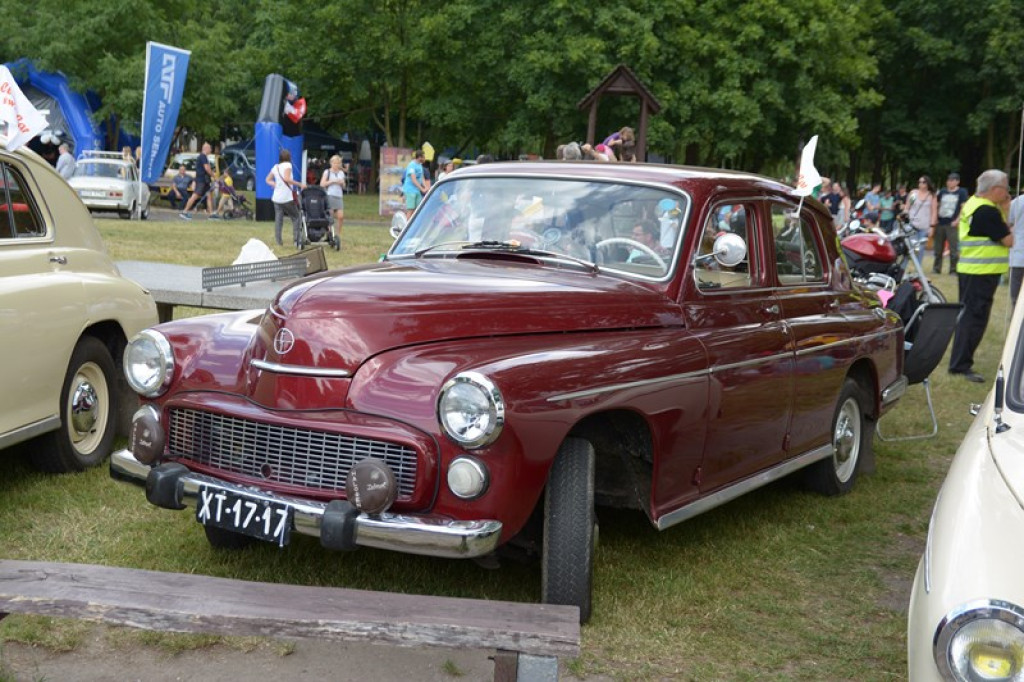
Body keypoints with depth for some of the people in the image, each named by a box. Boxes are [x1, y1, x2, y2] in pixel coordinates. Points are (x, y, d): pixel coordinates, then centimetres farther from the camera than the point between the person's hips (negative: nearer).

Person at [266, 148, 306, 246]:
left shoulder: (275, 167, 13)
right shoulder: (287, 165, -6)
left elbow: (268, 180, 19)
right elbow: (286, 179, -20)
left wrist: (274, 184, 11)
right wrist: (300, 184, -17)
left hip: (276, 197, 6)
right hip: (287, 197, -6)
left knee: (278, 220, 4)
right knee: (295, 217, 6)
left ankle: (278, 241, -1)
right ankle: (296, 239, -1)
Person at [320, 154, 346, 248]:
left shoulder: (341, 173, 18)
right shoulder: (327, 172, 5)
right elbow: (322, 184, -3)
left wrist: (342, 183, 1)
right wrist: (332, 181, -10)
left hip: (339, 196, 4)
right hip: (330, 195, -4)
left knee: (341, 216, -7)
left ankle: (337, 235, 4)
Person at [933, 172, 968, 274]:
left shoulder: (962, 192, 2)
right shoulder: (942, 191, 14)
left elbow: (964, 208, -5)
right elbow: (936, 205, 20)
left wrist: (957, 220, -14)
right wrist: (935, 218, 7)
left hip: (952, 224, -5)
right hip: (940, 223, 5)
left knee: (954, 249, -5)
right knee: (938, 248, 9)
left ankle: (953, 270, 0)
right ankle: (936, 268, 18)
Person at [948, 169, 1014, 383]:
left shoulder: (973, 203, 12)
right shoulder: (987, 211, -20)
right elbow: (1009, 240, -16)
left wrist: (1004, 211, 5)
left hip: (969, 269, 10)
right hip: (982, 273, -10)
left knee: (968, 316, 17)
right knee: (974, 319, -7)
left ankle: (959, 361, 25)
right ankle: (961, 365, -4)